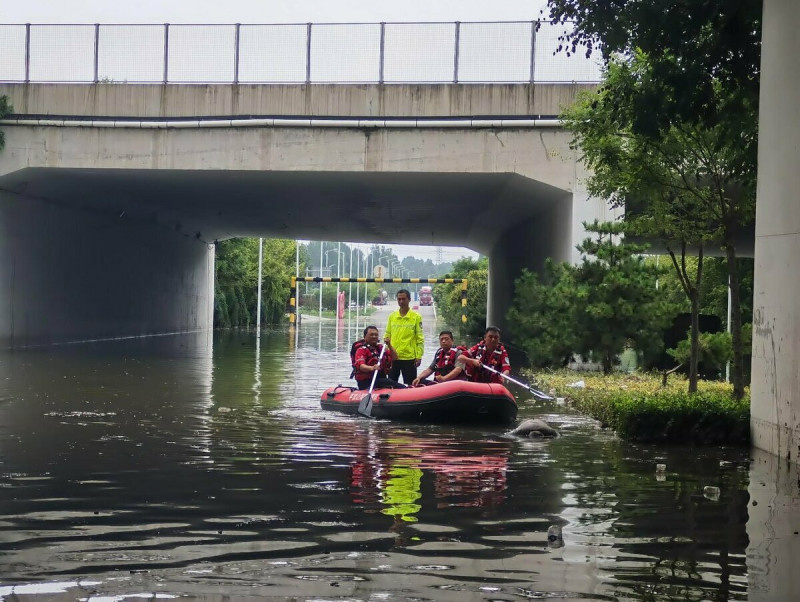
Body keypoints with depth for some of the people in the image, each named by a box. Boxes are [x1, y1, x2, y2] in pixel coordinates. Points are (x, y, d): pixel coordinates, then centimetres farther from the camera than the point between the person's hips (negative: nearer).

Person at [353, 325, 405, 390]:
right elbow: (360, 366, -22)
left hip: (381, 379, 7)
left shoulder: (381, 348, 18)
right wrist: (371, 368, -44)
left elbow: (394, 358, 11)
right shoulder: (362, 350, -4)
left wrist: (389, 345, -4)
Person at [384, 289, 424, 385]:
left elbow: (420, 339, -3)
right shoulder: (392, 316, 9)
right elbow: (387, 335, 14)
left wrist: (419, 356, -8)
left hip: (409, 358, -3)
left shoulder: (416, 317, -1)